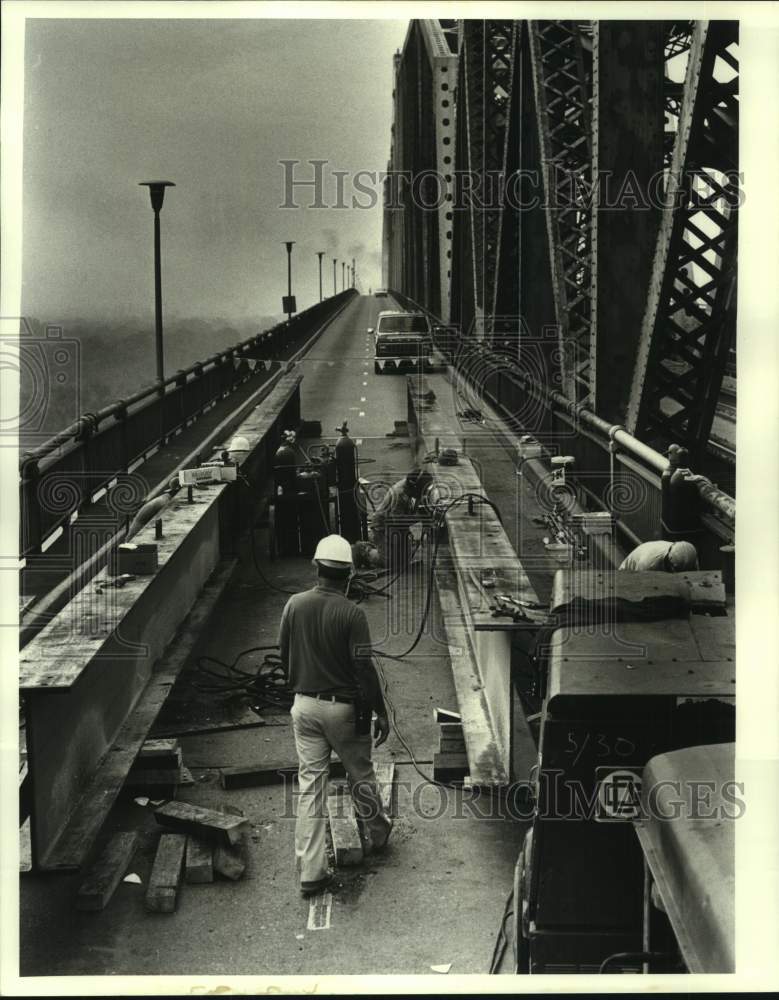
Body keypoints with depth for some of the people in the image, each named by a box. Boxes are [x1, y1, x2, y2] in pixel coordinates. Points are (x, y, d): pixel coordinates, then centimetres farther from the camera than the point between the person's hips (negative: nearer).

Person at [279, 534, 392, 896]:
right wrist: (380, 713, -7)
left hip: (305, 706, 3)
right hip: (344, 708, -3)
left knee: (310, 784, 5)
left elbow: (283, 655, 6)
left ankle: (310, 871, 5)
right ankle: (376, 832, 44)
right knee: (360, 775, 19)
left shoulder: (294, 605, -4)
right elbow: (364, 668, -16)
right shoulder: (351, 614, -17)